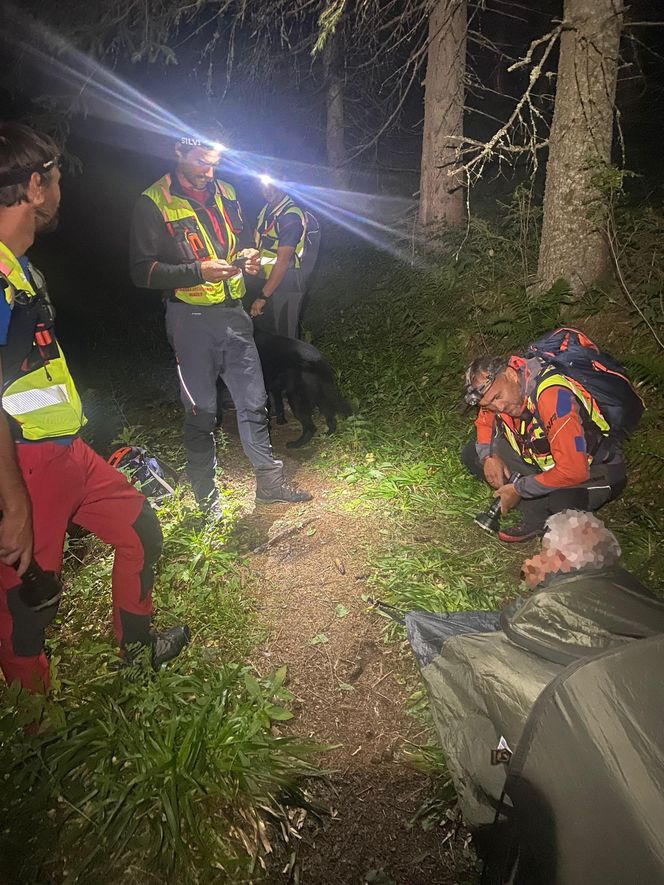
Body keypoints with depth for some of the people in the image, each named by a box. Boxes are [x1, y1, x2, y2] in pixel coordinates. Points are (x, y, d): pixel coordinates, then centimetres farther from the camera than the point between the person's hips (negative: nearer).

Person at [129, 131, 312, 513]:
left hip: (233, 313, 5)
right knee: (202, 411, 5)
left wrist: (249, 256, 0)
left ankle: (270, 482, 24)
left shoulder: (225, 193, 11)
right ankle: (206, 496, 21)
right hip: (191, 319, -5)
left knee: (254, 401, 10)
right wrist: (199, 271, -22)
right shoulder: (154, 202, -6)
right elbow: (144, 270, -10)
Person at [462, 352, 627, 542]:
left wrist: (518, 489, -25)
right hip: (543, 461, 8)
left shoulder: (553, 395, -34)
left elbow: (574, 472, -36)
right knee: (472, 454, -5)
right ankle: (537, 515, -7)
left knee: (561, 501, -41)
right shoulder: (494, 387, -11)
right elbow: (484, 423, 12)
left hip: (593, 470, -7)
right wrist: (488, 456, -10)